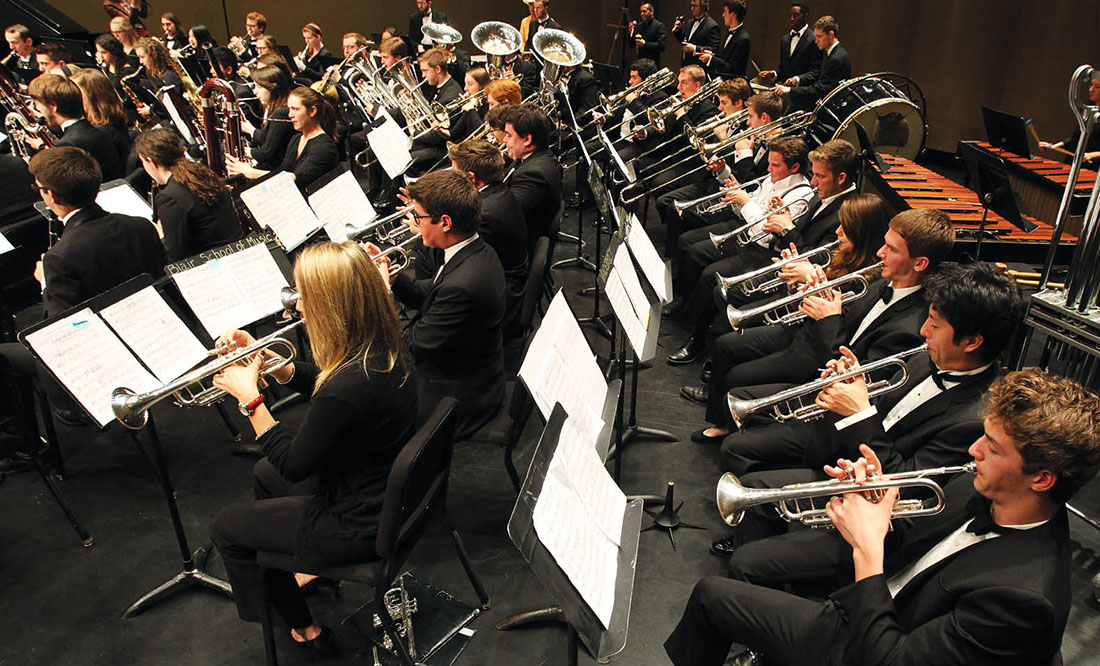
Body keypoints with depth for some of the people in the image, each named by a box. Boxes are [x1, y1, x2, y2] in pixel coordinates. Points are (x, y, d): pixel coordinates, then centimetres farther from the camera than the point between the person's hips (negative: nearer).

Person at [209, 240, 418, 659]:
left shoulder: (348, 387, -37)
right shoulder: (381, 350, -9)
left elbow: (293, 464, -21)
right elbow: (322, 383, 11)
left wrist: (250, 398, -13)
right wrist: (264, 357, 0)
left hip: (358, 526, -9)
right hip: (387, 495, 9)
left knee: (225, 529, 13)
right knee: (264, 473, 29)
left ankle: (304, 631, 28)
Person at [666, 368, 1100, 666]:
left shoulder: (1024, 596, -32)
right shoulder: (978, 489, -8)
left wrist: (868, 546, -27)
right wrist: (876, 519, -16)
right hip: (854, 617, 7)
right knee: (710, 593, 12)